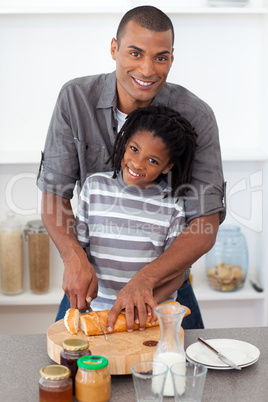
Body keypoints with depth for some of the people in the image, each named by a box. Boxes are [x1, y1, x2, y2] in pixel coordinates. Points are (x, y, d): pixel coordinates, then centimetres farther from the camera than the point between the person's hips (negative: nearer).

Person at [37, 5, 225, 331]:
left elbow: (205, 226, -21)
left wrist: (145, 279, -36)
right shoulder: (75, 99, -13)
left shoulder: (196, 117, -17)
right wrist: (74, 257, -30)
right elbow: (54, 194, -10)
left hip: (166, 279, -1)